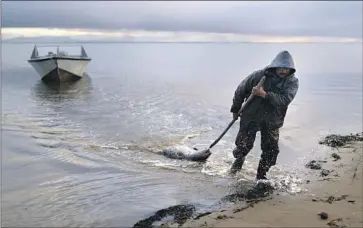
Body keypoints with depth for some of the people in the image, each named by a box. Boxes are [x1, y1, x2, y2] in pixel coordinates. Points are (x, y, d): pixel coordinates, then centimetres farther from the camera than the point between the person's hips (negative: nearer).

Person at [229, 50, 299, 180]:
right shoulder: (259, 75, -12)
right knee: (243, 145, 3)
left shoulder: (292, 82, -9)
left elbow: (285, 100, -26)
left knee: (271, 151, 2)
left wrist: (264, 94, -36)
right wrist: (235, 109, 8)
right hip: (251, 117, -1)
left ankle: (261, 176, 23)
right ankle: (238, 161, 37)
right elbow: (241, 90, 1)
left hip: (272, 121, 2)